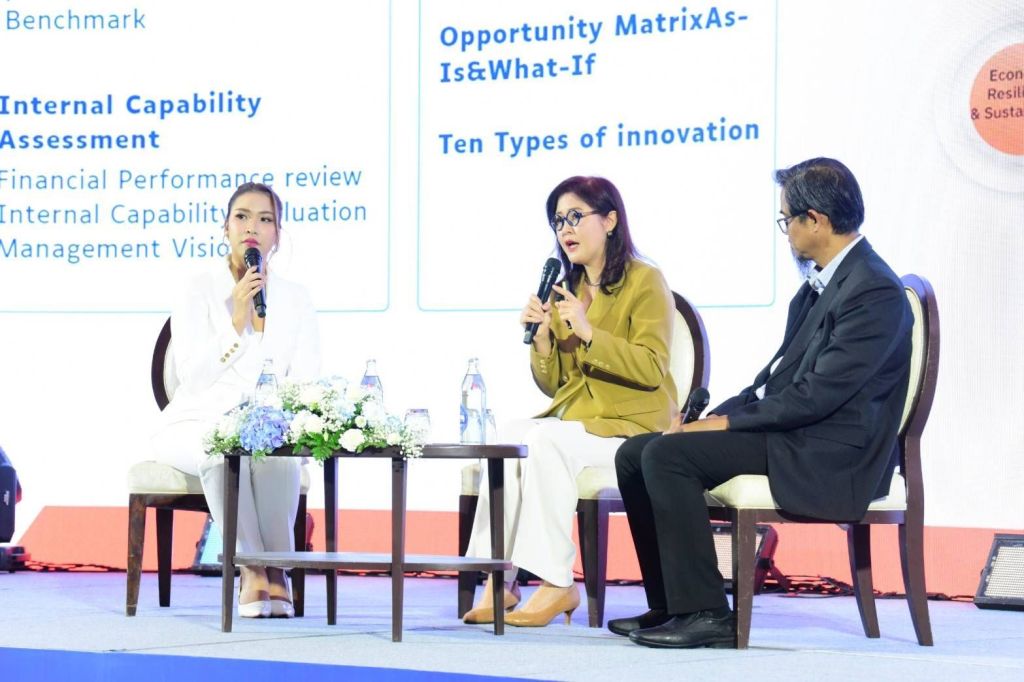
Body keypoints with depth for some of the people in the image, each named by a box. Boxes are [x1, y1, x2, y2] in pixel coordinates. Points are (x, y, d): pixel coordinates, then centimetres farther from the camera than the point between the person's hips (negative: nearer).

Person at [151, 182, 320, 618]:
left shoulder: (295, 300, 8)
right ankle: (254, 569, -26)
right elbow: (192, 376, -11)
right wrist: (237, 320, -20)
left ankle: (276, 565, -22)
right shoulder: (200, 292, 0)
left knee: (279, 452, -35)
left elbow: (306, 385, 2)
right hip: (198, 426, -1)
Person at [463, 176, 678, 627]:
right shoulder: (566, 289, 16)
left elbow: (651, 370, -13)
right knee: (510, 436, -24)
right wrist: (542, 335, -4)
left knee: (545, 441, -32)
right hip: (573, 418, 6)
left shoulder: (645, 282, -2)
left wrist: (588, 332, -21)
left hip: (631, 425, -6)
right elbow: (552, 386, 15)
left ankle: (556, 581, -28)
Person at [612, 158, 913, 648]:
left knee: (667, 455, -23)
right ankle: (671, 605, 4)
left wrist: (729, 421, -15)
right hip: (787, 430, 10)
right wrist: (714, 417, 4)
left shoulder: (875, 292, -16)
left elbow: (818, 394, -22)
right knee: (635, 455, 2)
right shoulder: (820, 283, 15)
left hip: (830, 459, -10)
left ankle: (706, 614, -18)